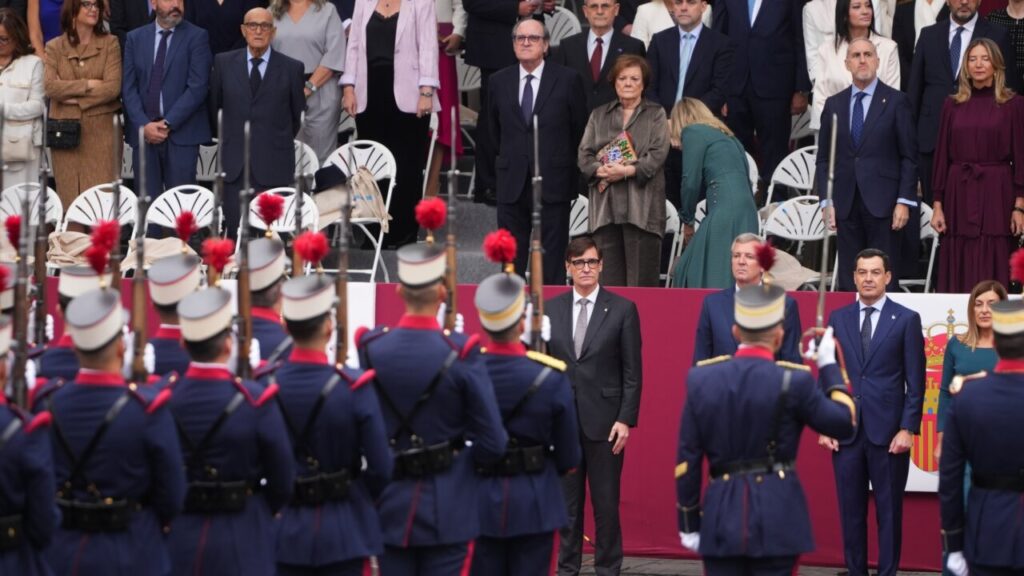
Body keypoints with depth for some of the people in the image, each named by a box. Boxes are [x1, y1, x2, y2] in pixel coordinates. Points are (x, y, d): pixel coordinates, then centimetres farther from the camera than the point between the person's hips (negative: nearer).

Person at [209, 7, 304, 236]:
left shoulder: (291, 68, 2)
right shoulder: (224, 63, 7)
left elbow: (298, 115, 13)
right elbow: (213, 106, 18)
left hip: (274, 165, -2)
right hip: (234, 163, 2)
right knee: (236, 232, -1)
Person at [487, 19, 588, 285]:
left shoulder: (568, 80, -4)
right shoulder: (500, 81, 6)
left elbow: (580, 128, 5)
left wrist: (562, 160, 9)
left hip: (553, 181, -3)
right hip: (512, 182, 3)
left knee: (553, 255, 1)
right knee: (511, 258, 7)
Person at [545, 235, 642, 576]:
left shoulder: (622, 310, 0)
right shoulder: (550, 310, 8)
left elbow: (633, 371, -2)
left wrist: (626, 420, -8)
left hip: (604, 420, -2)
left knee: (606, 502, 1)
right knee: (567, 500, 8)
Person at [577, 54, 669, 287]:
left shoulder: (655, 115, 11)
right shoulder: (598, 116, 20)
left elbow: (658, 154, -3)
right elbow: (584, 154, 10)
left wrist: (628, 171, -16)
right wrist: (600, 170, -10)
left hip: (641, 206, -2)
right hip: (606, 206, 2)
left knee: (642, 278, -7)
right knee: (609, 278, -2)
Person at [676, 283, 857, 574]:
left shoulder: (701, 379, 1)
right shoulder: (792, 381, -10)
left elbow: (687, 460, 4)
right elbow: (844, 421, 2)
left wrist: (689, 523, 12)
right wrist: (828, 365, 14)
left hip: (721, 515, 3)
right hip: (777, 515, -3)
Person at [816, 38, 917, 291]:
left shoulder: (896, 101, 3)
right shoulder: (834, 104, 12)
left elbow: (909, 157, 0)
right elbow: (824, 159, 13)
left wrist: (905, 201, -7)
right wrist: (826, 201, 4)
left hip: (883, 204, -3)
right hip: (846, 205, 3)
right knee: (849, 282, 3)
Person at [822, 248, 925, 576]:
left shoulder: (906, 320, 1)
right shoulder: (838, 319, 9)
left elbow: (915, 381, -1)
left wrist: (908, 428, -8)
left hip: (888, 432, -3)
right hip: (846, 432, 3)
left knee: (889, 511, 3)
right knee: (851, 510, 6)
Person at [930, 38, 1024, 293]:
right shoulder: (952, 105, 8)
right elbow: (941, 155, 8)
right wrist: (937, 205, 2)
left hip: (996, 195, -2)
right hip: (959, 194, 2)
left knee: (994, 272, -4)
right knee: (958, 271, 1)